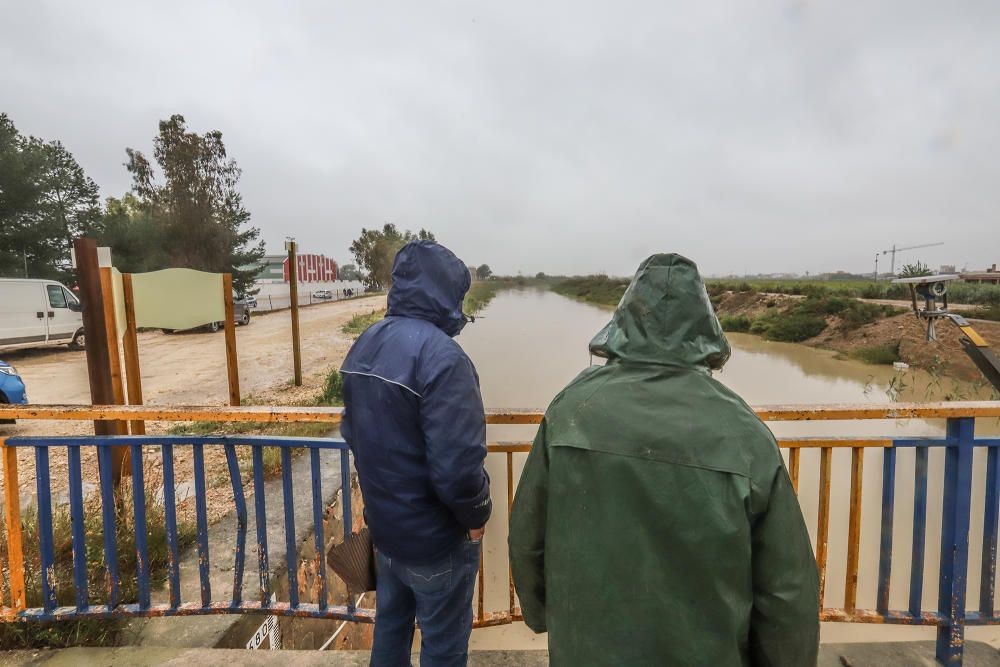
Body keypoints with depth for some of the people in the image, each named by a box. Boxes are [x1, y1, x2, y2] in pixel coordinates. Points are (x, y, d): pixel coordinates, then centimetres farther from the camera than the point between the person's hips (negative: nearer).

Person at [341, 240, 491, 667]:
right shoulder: (440, 355, -28)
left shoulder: (364, 345, -1)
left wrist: (384, 493, 15)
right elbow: (457, 465, -30)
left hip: (382, 523, 7)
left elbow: (354, 432, 7)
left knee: (390, 622, 28)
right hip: (434, 536, -7)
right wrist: (476, 516, -11)